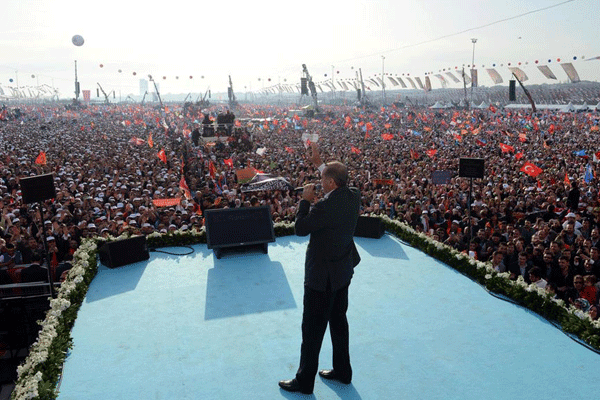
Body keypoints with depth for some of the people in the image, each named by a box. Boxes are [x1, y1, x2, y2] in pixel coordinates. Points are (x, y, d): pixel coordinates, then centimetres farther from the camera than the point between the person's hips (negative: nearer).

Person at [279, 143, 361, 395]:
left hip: (322, 276, -8)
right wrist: (319, 163, 18)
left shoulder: (325, 206, -29)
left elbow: (300, 228, -19)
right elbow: (339, 186, 18)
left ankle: (305, 381, 21)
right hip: (343, 272, 9)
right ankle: (342, 371, 37)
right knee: (339, 321, 22)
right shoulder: (353, 196, -4)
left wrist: (306, 200, -8)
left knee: (313, 329, 6)